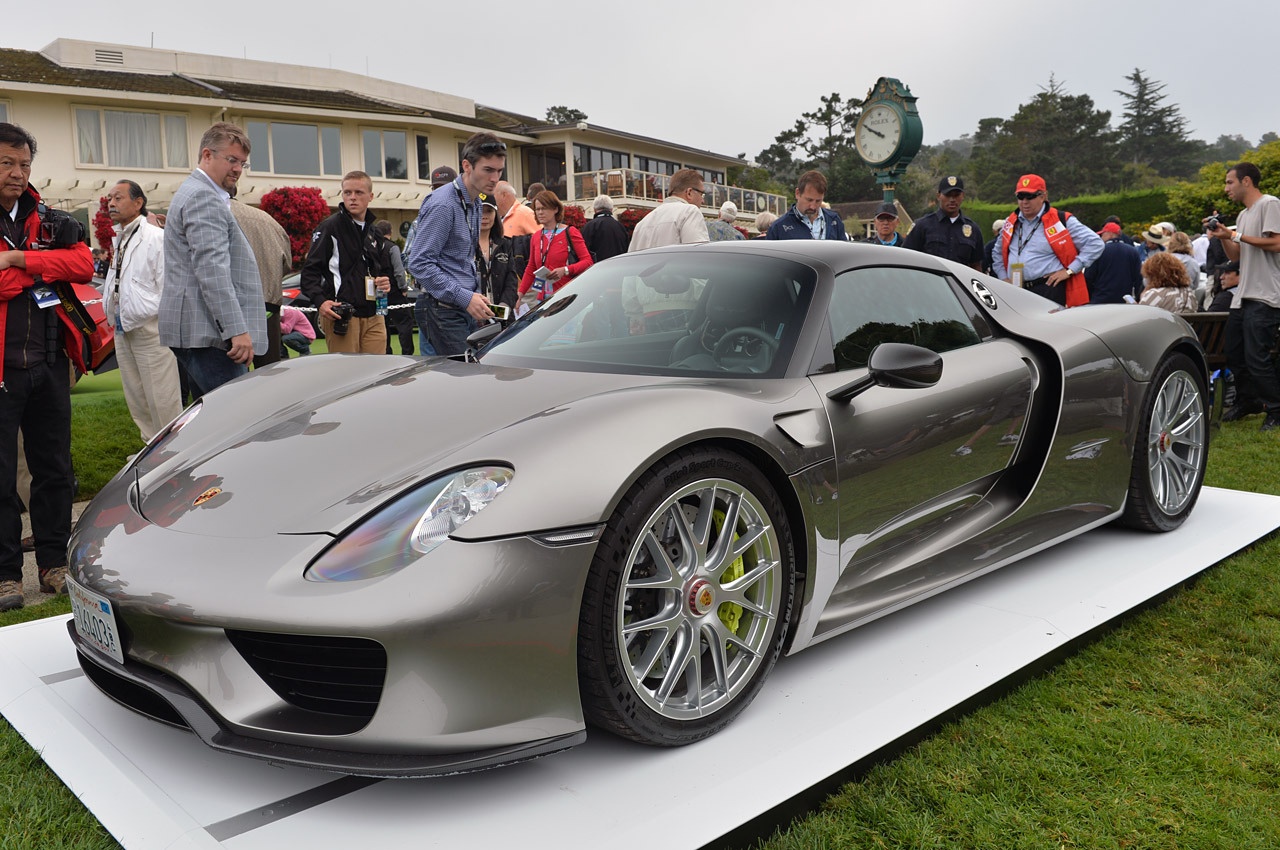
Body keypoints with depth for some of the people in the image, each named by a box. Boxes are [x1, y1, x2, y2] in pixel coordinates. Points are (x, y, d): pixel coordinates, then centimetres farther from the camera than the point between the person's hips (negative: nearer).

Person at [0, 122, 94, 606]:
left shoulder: (50, 222, 12)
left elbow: (83, 264, -5)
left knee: (54, 470, 10)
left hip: (49, 365, 4)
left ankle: (53, 563, 22)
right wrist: (43, 269, -9)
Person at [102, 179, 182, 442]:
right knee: (136, 399, 16)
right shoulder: (116, 240, 15)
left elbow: (168, 285, -13)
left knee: (162, 398, -6)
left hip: (149, 328, -9)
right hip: (123, 329, 9)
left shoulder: (157, 237, -10)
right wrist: (113, 314, 12)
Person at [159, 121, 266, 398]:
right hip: (208, 333, -11)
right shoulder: (203, 197, -11)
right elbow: (212, 267, -21)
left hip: (197, 332, 11)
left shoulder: (199, 193, 24)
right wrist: (237, 330, -26)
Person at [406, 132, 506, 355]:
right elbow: (419, 264, -21)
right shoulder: (442, 205, -16)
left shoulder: (475, 204, 15)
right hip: (445, 309, -9)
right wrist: (465, 297, -23)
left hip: (467, 308, 9)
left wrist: (477, 296, 17)